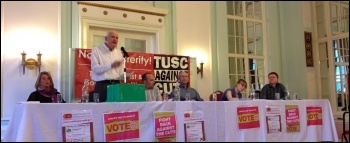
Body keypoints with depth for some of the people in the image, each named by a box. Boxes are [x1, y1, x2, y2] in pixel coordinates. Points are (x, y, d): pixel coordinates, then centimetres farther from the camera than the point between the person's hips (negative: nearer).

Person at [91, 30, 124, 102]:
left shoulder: (119, 52, 17)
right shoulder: (96, 50, 2)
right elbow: (95, 69, -11)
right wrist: (111, 66, -24)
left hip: (116, 85, 4)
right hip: (102, 86, -4)